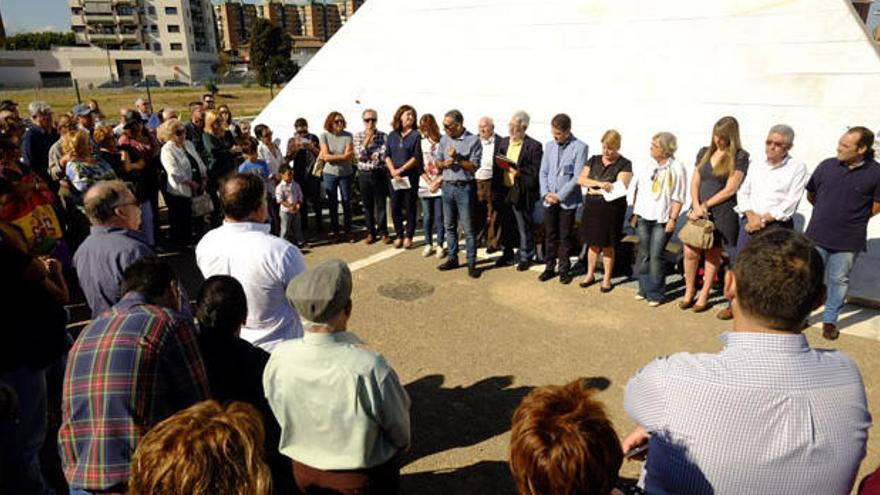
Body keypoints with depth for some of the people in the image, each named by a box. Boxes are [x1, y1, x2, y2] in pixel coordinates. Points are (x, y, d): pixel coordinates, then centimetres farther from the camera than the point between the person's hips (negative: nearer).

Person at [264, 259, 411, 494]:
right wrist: (401, 446, 7)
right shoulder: (370, 368, -36)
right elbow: (400, 429, -17)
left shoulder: (278, 360, -23)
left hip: (305, 475, 4)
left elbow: (279, 418, -3)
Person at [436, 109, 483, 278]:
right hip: (447, 186, 5)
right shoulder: (444, 139, 8)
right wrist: (444, 164, -9)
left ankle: (471, 264, 6)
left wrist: (457, 158, -19)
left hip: (464, 188, -5)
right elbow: (437, 161, 12)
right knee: (449, 225, 12)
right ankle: (452, 258, 25)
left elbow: (473, 167, -10)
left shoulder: (473, 140, -8)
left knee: (468, 228, -1)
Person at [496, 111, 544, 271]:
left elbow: (535, 171, -12)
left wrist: (519, 172, -25)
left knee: (524, 226, 5)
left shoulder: (534, 146, -8)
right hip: (504, 190, 6)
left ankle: (525, 257, 18)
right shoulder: (503, 142, 11)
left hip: (521, 193, -5)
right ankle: (507, 251, 33)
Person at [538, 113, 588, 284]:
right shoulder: (549, 146, 7)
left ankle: (564, 270, 18)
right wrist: (546, 193, -6)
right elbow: (543, 172, 8)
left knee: (565, 237, 6)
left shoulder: (580, 147, -8)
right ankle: (549, 267, 22)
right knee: (550, 236, 11)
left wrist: (559, 196, -13)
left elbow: (577, 177, -12)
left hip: (568, 201, -4)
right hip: (549, 200, 4)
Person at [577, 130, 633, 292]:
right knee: (593, 244, 12)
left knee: (607, 246, 6)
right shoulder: (593, 160, 9)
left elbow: (620, 187, -15)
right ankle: (590, 275, 27)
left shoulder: (624, 164, -4)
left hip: (611, 209, -3)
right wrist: (599, 183, -18)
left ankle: (607, 279, 19)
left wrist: (595, 190, -9)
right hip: (592, 207, 3)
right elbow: (580, 179, -1)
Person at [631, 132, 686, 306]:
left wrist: (672, 219, -10)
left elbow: (678, 198, -5)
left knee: (656, 256, -4)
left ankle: (655, 294, 8)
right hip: (643, 217, 4)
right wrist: (634, 212, 12)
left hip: (662, 220, -4)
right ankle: (644, 289, 22)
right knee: (643, 255, 10)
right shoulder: (648, 165, 8)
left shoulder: (677, 168, -5)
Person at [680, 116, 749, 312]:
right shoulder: (704, 152, 11)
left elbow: (730, 189, -9)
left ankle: (704, 295, 19)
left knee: (713, 255, 6)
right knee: (690, 252, -1)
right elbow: (694, 183, 8)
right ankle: (689, 291, 18)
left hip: (722, 213, -3)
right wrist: (696, 206, -6)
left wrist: (705, 205, -8)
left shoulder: (740, 157, -4)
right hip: (698, 211, 4)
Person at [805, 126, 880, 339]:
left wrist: (854, 218, 3)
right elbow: (811, 195, 11)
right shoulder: (827, 166, -4)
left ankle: (830, 320, 28)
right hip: (818, 236, 1)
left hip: (849, 240, -1)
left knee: (839, 280, 13)